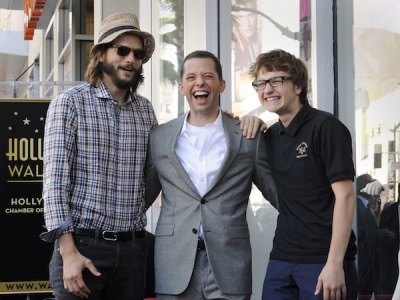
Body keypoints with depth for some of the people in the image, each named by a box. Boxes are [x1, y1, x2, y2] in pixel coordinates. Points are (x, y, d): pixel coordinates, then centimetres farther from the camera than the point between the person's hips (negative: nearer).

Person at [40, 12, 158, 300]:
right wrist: (68, 252, -18)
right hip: (83, 244, -4)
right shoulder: (70, 103, -5)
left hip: (133, 246, 4)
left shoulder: (145, 109, 10)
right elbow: (55, 181, -10)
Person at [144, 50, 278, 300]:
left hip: (229, 267, -1)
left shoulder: (249, 136, 5)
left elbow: (277, 192, 10)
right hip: (174, 267, 1)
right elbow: (142, 198, 16)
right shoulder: (160, 137, 10)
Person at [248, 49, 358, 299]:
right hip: (281, 260, 6)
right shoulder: (271, 136, 11)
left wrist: (335, 263, -21)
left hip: (322, 261, -6)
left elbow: (345, 195, -14)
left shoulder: (325, 127, -9)